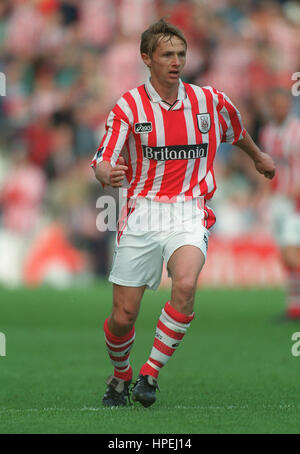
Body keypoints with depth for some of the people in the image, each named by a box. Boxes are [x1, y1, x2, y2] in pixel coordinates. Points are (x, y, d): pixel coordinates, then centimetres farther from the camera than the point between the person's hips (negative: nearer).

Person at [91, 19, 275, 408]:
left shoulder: (210, 101, 4)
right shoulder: (129, 107, -2)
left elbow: (236, 132, 27)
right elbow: (103, 164, -8)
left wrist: (258, 157, 43)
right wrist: (108, 175, -31)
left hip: (189, 214, 0)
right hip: (141, 215, 0)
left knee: (185, 284, -29)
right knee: (124, 315, -2)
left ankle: (150, 374, -16)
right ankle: (121, 377, 29)